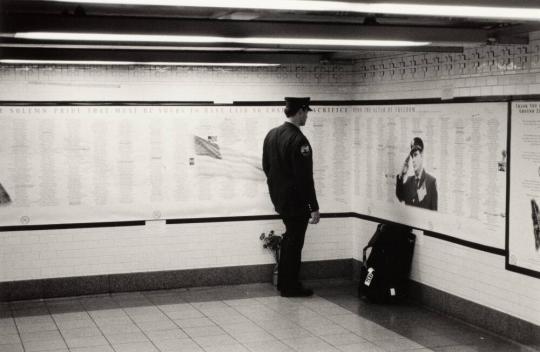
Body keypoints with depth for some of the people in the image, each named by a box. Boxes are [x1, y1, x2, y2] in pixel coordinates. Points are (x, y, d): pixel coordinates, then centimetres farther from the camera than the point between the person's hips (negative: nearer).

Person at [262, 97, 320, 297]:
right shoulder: (298, 140, -22)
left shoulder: (272, 134, 5)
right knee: (294, 242, 4)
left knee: (290, 237, 22)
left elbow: (266, 167, 13)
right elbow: (304, 178, -22)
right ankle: (290, 287, 14)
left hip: (278, 197, 8)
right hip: (295, 201, -8)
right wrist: (314, 208, -18)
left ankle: (283, 282, 30)